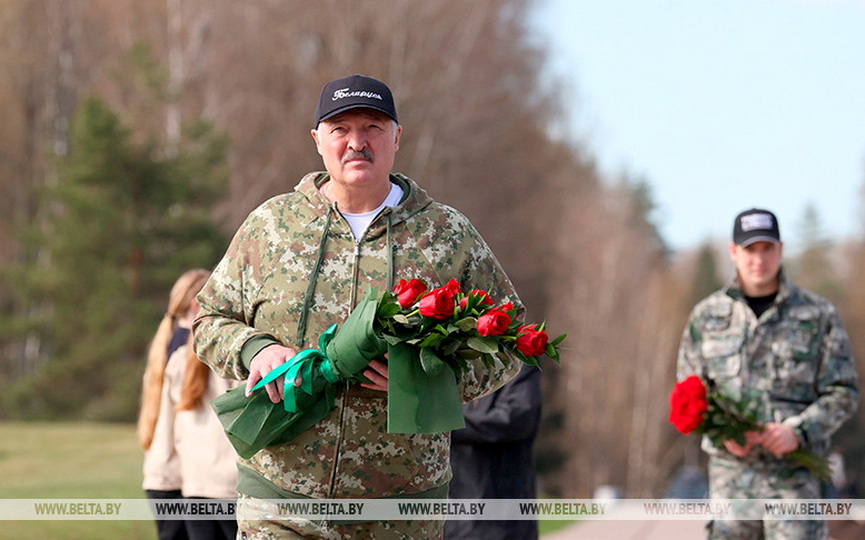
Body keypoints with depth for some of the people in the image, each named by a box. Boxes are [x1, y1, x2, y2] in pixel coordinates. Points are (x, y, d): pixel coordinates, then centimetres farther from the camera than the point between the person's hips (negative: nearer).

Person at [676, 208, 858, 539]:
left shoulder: (818, 315, 5)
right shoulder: (707, 316, 9)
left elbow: (842, 393, 3)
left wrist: (798, 431, -14)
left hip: (794, 470, -2)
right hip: (730, 469, 2)